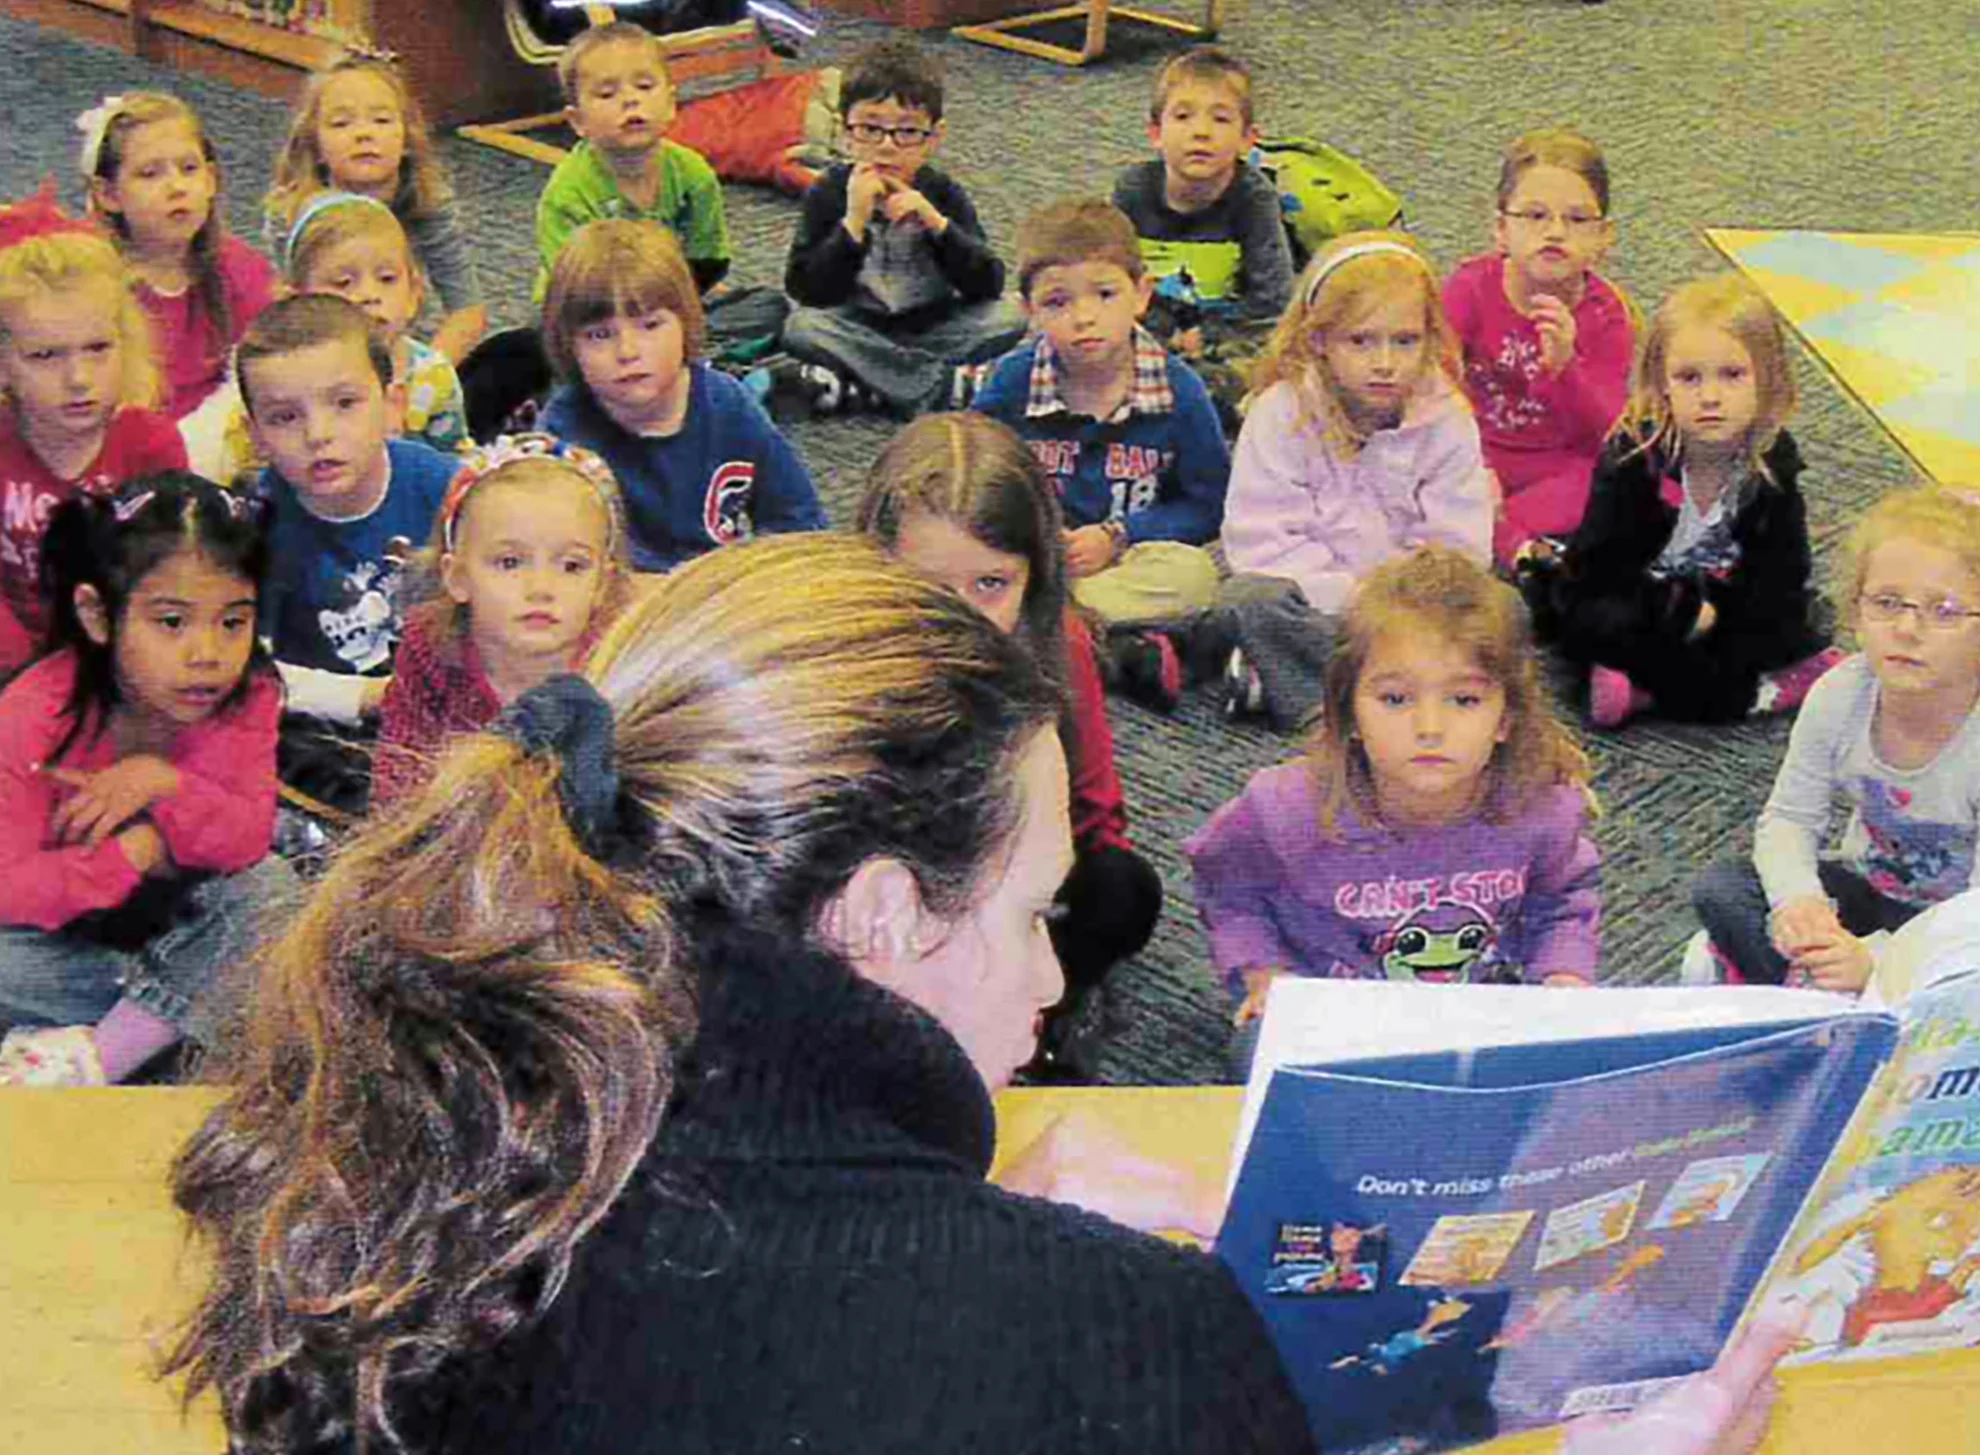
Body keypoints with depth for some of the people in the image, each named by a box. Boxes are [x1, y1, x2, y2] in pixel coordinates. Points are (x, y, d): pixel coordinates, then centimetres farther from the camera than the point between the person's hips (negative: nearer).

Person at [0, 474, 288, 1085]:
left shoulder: (247, 695, -14)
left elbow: (249, 838, -18)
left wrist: (164, 783, -34)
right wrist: (133, 853, -34)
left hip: (182, 929, 3)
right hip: (69, 937, -3)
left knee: (268, 885, -26)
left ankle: (99, 1056, -25)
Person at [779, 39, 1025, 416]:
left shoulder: (943, 193, -6)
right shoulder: (829, 193, -9)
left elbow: (989, 286, -14)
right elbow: (803, 290, -18)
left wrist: (936, 223, -26)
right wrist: (853, 222, -28)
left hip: (932, 328, 1)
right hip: (857, 330, -1)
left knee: (1009, 318, -21)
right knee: (801, 328, -30)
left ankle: (859, 380, -22)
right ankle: (946, 385, -26)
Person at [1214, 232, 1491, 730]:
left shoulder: (1447, 420, -4)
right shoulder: (1283, 414, -10)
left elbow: (1457, 545, -4)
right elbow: (1258, 538, -15)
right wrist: (1350, 598, -21)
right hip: (1315, 594, -2)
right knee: (1246, 598, -33)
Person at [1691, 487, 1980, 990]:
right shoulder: (1839, 696, -15)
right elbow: (1789, 819, -7)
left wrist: (1873, 958, -42)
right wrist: (1800, 901, -30)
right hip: (1866, 888, 5)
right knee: (1720, 887, -14)